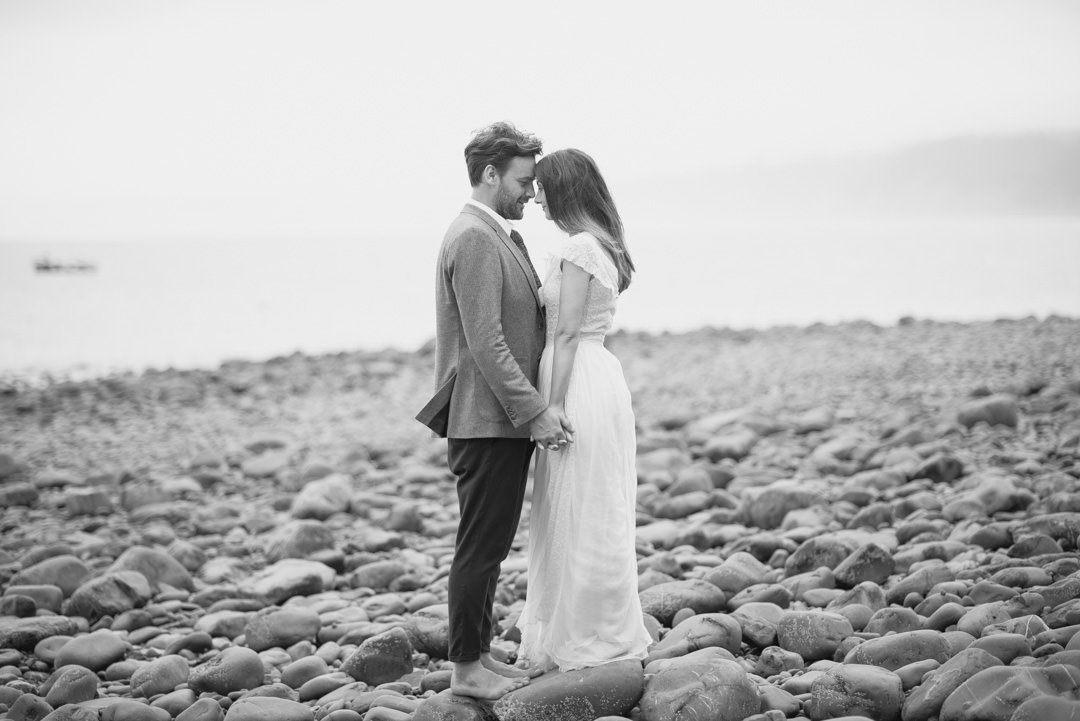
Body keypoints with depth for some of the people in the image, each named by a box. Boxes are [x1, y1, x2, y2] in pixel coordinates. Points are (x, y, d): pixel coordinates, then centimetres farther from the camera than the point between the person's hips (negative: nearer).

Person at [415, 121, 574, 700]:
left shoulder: (496, 235, 17)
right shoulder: (475, 239, -16)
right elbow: (485, 342, -22)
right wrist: (534, 412, -21)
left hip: (505, 420, 10)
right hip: (487, 420, -10)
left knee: (489, 546, 16)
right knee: (480, 548, -2)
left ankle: (479, 654, 25)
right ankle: (466, 668, 6)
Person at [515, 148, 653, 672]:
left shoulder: (579, 247, -15)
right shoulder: (600, 245, 15)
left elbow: (568, 334, -17)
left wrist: (552, 406, -16)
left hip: (579, 385, -10)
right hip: (595, 373, 10)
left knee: (584, 517, -2)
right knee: (574, 517, 14)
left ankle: (593, 643, 7)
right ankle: (564, 635, 21)